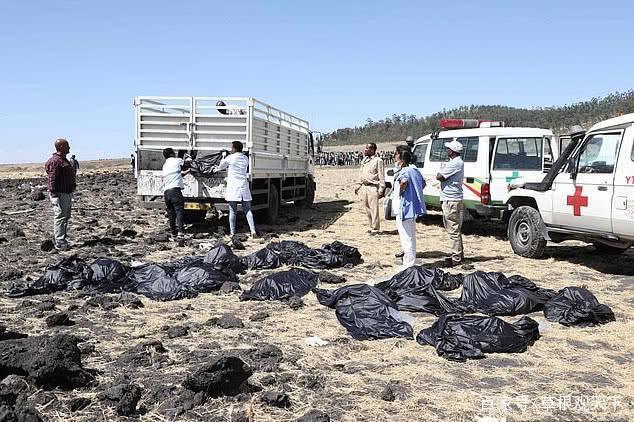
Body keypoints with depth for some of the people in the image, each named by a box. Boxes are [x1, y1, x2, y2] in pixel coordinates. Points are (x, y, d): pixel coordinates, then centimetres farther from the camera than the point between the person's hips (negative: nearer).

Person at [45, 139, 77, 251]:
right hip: (60, 194, -11)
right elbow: (52, 180, -21)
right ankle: (60, 243, -8)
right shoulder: (55, 161, -16)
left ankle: (63, 240, 24)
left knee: (66, 217, 15)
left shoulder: (63, 160, 18)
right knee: (60, 218, -9)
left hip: (67, 193, 11)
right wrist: (55, 197, -24)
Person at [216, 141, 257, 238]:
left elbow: (220, 167, 10)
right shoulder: (245, 158, 9)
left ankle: (232, 233, 3)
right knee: (248, 210, 6)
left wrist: (223, 158, 26)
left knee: (232, 212, 2)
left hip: (233, 188, -4)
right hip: (244, 187, 4)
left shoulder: (230, 158, -5)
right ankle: (253, 231, -6)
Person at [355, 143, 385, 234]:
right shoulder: (364, 160, 14)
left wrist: (381, 190, -13)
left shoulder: (378, 161, -8)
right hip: (364, 186, 8)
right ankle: (372, 226, 21)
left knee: (374, 208, -5)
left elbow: (381, 176, -9)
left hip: (373, 187, -8)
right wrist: (358, 185, 18)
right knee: (366, 208, 10)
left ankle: (375, 229, 2)